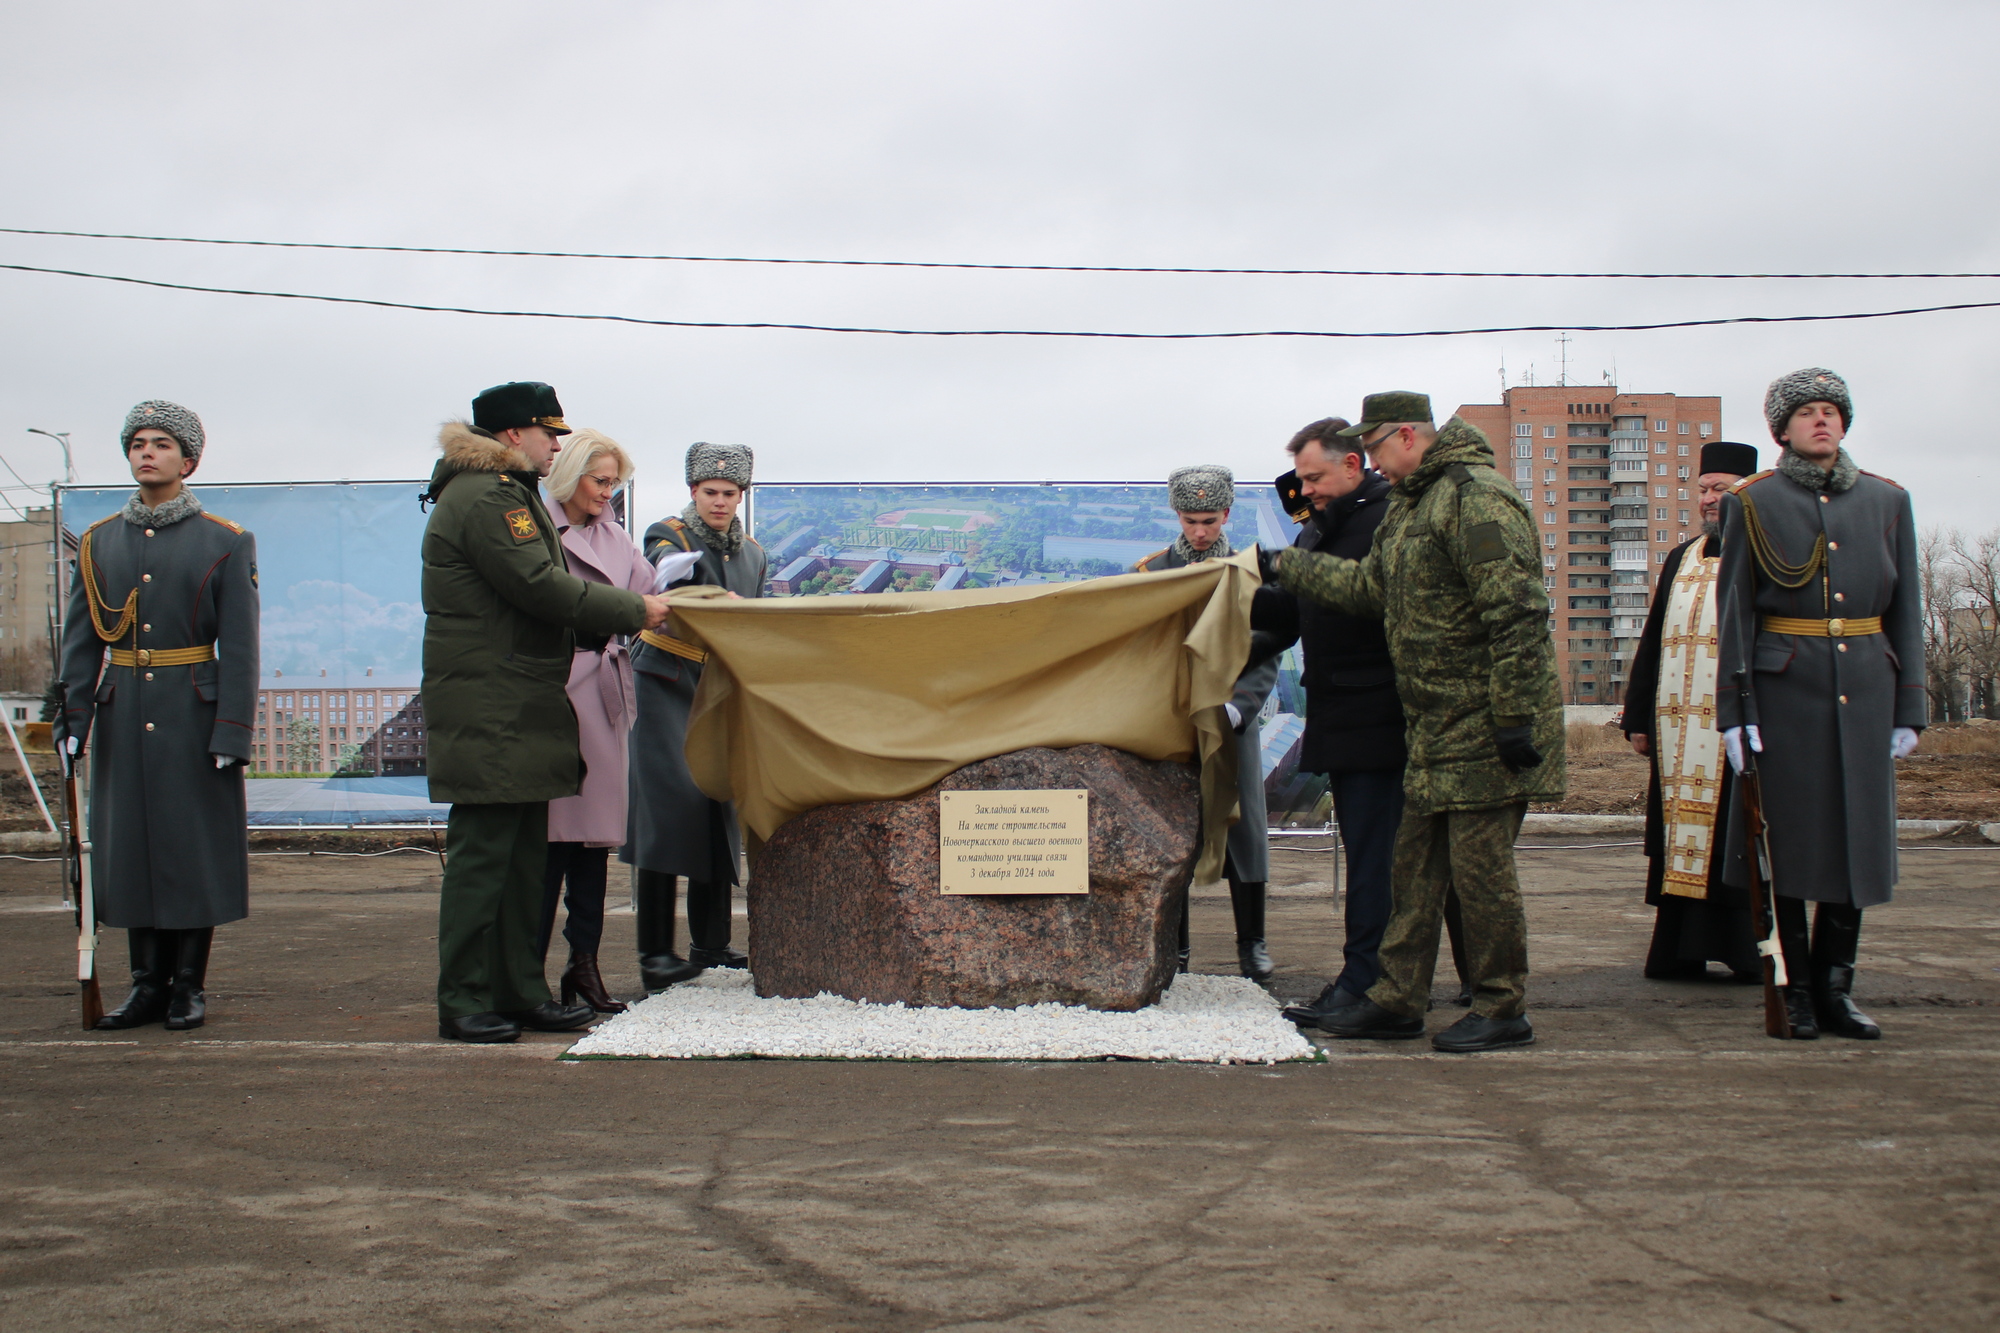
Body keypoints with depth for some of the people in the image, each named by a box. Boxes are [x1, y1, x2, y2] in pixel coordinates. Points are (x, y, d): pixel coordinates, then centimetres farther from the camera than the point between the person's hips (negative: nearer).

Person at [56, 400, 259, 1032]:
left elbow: (239, 646, -5)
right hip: (122, 716, 3)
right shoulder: (99, 542, 9)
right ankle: (148, 983, 15)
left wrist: (232, 731, -12)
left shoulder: (225, 543, 0)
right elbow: (79, 640, 8)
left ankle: (188, 986, 11)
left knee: (197, 847, 1)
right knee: (129, 845, 5)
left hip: (194, 716, -3)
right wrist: (71, 718, -1)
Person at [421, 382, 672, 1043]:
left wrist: (628, 608, 7)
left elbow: (544, 585, 20)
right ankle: (463, 1002, -1)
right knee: (481, 852, -7)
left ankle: (520, 991, 18)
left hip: (522, 706, 11)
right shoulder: (485, 498, -14)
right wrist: (635, 610, -10)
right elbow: (542, 587, -19)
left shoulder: (513, 493, 22)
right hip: (487, 709, -11)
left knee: (524, 853, 12)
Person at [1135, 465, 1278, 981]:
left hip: (1234, 724, 0)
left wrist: (1235, 707, -16)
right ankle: (1173, 947, 9)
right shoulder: (1151, 571, 4)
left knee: (1243, 828, 2)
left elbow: (1266, 657, -1)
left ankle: (1251, 944, 11)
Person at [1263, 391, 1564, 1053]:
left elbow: (1517, 613, -21)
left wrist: (1515, 717, -23)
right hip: (1434, 726, 10)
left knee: (1479, 864, -4)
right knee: (1415, 863, 12)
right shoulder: (1408, 507, 16)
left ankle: (1503, 1010, 7)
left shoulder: (1476, 500, -16)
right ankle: (1397, 999, 19)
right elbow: (1369, 585, 27)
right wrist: (1287, 565, 31)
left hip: (1486, 726, -10)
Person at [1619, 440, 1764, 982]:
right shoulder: (1682, 559, 18)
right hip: (1678, 730, 5)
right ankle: (1681, 951, 10)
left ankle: (1753, 951, 7)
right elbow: (1652, 642, 18)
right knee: (1681, 838, 5)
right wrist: (1638, 717, 12)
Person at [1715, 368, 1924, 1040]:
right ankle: (1793, 989, 10)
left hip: (1865, 690, 3)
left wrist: (1909, 707, 5)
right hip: (1785, 689, -3)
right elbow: (1735, 610, -1)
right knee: (1787, 841, 0)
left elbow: (1905, 609, 11)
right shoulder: (1752, 503, 2)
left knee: (1856, 837, 5)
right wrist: (1734, 709, -7)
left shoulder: (1887, 501, 10)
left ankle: (1835, 988, 15)